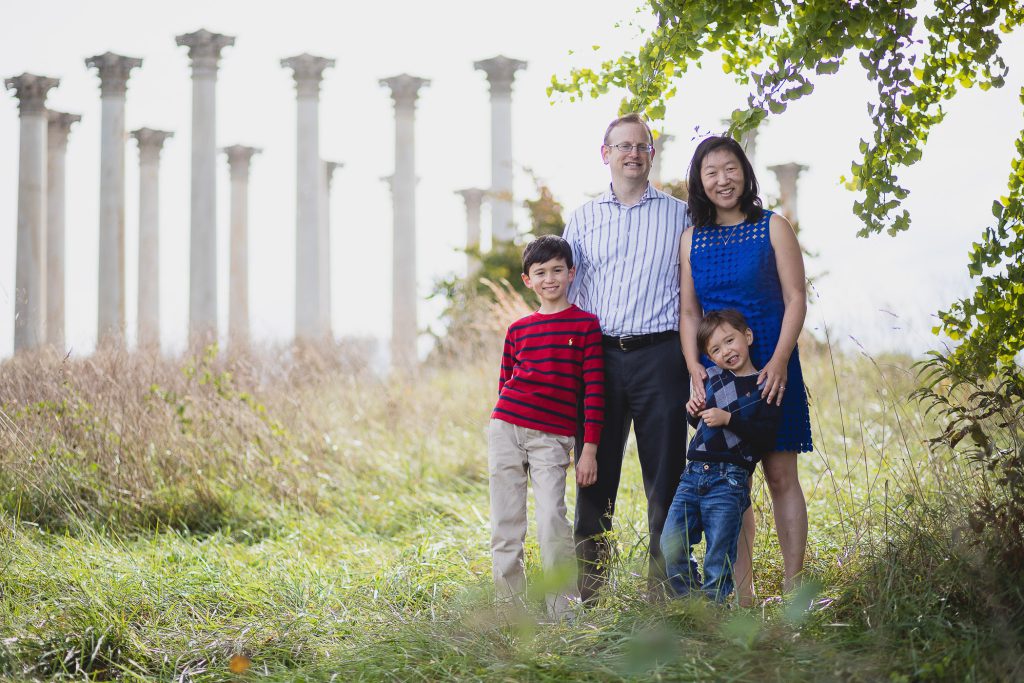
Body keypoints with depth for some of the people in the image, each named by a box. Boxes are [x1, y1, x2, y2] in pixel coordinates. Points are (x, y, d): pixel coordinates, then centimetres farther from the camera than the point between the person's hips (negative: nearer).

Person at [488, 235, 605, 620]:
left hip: (552, 438, -3)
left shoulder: (585, 325, 2)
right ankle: (512, 608, 13)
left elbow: (594, 390, 0)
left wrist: (590, 449, -4)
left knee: (552, 521, -15)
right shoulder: (518, 331, 11)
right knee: (505, 526, 3)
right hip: (506, 429, 3)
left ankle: (563, 613, -3)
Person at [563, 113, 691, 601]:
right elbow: (559, 287, 14)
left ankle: (663, 586, 5)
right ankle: (587, 588, 8)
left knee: (665, 473, -1)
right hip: (598, 355, 1)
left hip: (659, 355, -1)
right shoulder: (584, 218, 13)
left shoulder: (679, 216, 10)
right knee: (595, 470, 2)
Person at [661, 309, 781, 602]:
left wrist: (729, 419, -18)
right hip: (693, 475, 5)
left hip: (729, 480, -5)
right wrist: (694, 413, 8)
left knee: (718, 562, -2)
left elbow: (767, 437, -13)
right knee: (671, 549, -2)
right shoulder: (713, 377, 14)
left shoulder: (763, 388, -2)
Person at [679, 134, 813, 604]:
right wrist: (694, 366, -5)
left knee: (780, 475, -3)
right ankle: (742, 594, 6)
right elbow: (689, 312, 11)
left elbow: (796, 300, -3)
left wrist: (779, 361, -15)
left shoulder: (772, 228, 2)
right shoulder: (693, 240, 11)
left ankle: (793, 588, 1)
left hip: (770, 369, -3)